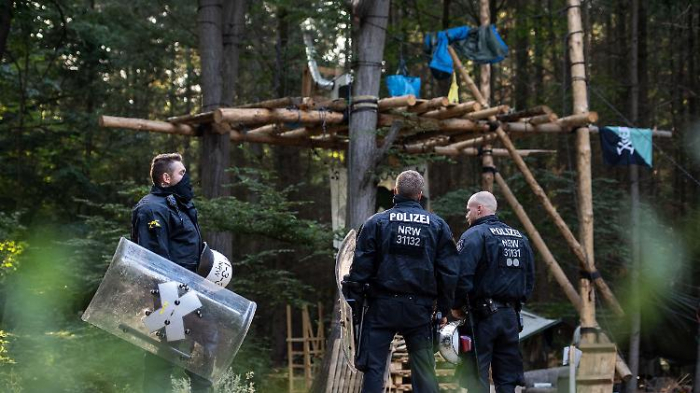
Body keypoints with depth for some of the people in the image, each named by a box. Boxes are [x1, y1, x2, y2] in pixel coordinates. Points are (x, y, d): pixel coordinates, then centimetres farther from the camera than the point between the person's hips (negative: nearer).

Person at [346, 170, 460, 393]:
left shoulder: (376, 222, -1)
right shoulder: (437, 225, 5)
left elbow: (361, 267, -5)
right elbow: (449, 272, 3)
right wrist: (444, 310, 10)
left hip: (381, 307, -2)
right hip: (420, 310, 2)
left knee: (373, 367, 1)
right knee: (424, 370, 8)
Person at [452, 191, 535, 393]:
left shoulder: (473, 236, -7)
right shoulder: (520, 238, 16)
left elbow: (462, 276, -18)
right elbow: (530, 278, 18)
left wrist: (457, 306, -4)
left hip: (481, 315, -7)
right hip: (511, 316, 7)